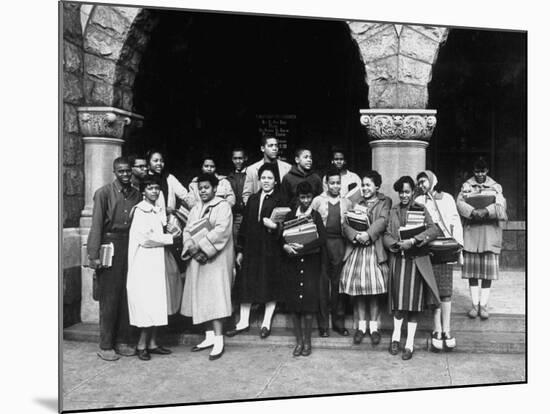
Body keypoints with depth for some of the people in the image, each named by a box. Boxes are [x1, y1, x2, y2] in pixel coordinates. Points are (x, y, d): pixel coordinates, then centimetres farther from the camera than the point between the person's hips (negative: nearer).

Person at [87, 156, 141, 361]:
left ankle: (123, 341, 18)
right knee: (109, 298, 1)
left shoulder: (136, 194, 9)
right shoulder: (104, 193, -3)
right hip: (110, 246, -4)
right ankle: (105, 346, 10)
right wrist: (94, 255, -11)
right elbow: (96, 225, -7)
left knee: (127, 296, 6)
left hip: (130, 247, 4)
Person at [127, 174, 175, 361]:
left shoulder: (158, 211, 15)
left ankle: (152, 342, 16)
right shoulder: (140, 210, -9)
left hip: (157, 263, 7)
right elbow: (145, 239, -15)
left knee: (156, 303, 8)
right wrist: (169, 238, -7)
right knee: (146, 303, -6)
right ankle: (142, 344, 6)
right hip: (143, 263, -7)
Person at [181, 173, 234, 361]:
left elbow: (221, 230, -17)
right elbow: (187, 231, 9)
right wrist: (192, 248, -9)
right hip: (197, 260, 7)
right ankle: (210, 336, 17)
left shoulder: (223, 206, -4)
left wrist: (200, 245, -19)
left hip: (216, 259, -6)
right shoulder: (195, 209, 17)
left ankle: (219, 341, -6)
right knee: (202, 298, 8)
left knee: (215, 298, -9)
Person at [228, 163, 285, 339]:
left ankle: (266, 323, 18)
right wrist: (240, 250, 9)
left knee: (270, 284, 4)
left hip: (271, 249, -4)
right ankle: (243, 322, 19)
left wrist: (274, 227, -25)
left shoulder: (280, 200, -2)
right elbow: (245, 225, 11)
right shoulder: (252, 199, 11)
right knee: (246, 284, 7)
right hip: (251, 248, 4)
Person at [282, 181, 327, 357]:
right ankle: (299, 340, 16)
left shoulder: (316, 216, 1)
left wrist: (303, 247, -21)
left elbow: (322, 239, -11)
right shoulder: (290, 215, 7)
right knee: (293, 302, 3)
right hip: (292, 263, 2)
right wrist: (285, 246, -17)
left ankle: (307, 341, 10)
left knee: (308, 301, -4)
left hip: (310, 263, -2)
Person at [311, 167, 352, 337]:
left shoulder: (346, 203, 11)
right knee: (322, 284, 2)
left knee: (338, 284, 7)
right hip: (321, 243, -2)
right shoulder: (317, 201, 5)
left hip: (340, 245, 2)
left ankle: (339, 322, 17)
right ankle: (323, 324, 11)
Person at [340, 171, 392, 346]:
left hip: (375, 250, -3)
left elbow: (382, 221, -8)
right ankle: (361, 326, 12)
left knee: (374, 289, -3)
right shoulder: (356, 203, 18)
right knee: (357, 288, 1)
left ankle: (373, 327, 9)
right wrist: (356, 235, -14)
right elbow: (345, 224, 5)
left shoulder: (384, 202, 9)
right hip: (356, 250, 3)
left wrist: (368, 234, -21)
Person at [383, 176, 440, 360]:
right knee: (399, 299, 0)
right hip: (397, 259, 2)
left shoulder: (421, 210, 4)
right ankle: (396, 335, 19)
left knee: (414, 300, -1)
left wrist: (413, 241, -21)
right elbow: (386, 235, 6)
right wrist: (397, 244, -13)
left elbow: (433, 230, -10)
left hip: (417, 260, -1)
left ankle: (410, 343, 7)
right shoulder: (393, 211, 11)